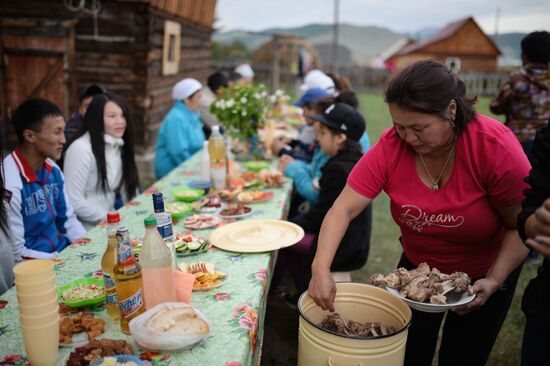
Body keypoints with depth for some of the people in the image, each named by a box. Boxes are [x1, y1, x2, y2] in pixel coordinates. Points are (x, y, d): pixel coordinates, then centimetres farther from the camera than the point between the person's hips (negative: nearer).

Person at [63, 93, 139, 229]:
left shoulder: (119, 146, 8)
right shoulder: (81, 149, -16)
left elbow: (127, 188, 12)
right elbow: (73, 201, -19)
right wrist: (110, 219, -14)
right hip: (88, 229, -7)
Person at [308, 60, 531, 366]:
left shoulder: (496, 147, -29)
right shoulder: (390, 147, -24)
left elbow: (520, 226, -19)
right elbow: (343, 209, -26)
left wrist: (494, 281, -29)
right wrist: (321, 268, -38)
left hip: (484, 274, -1)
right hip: (417, 265, 2)